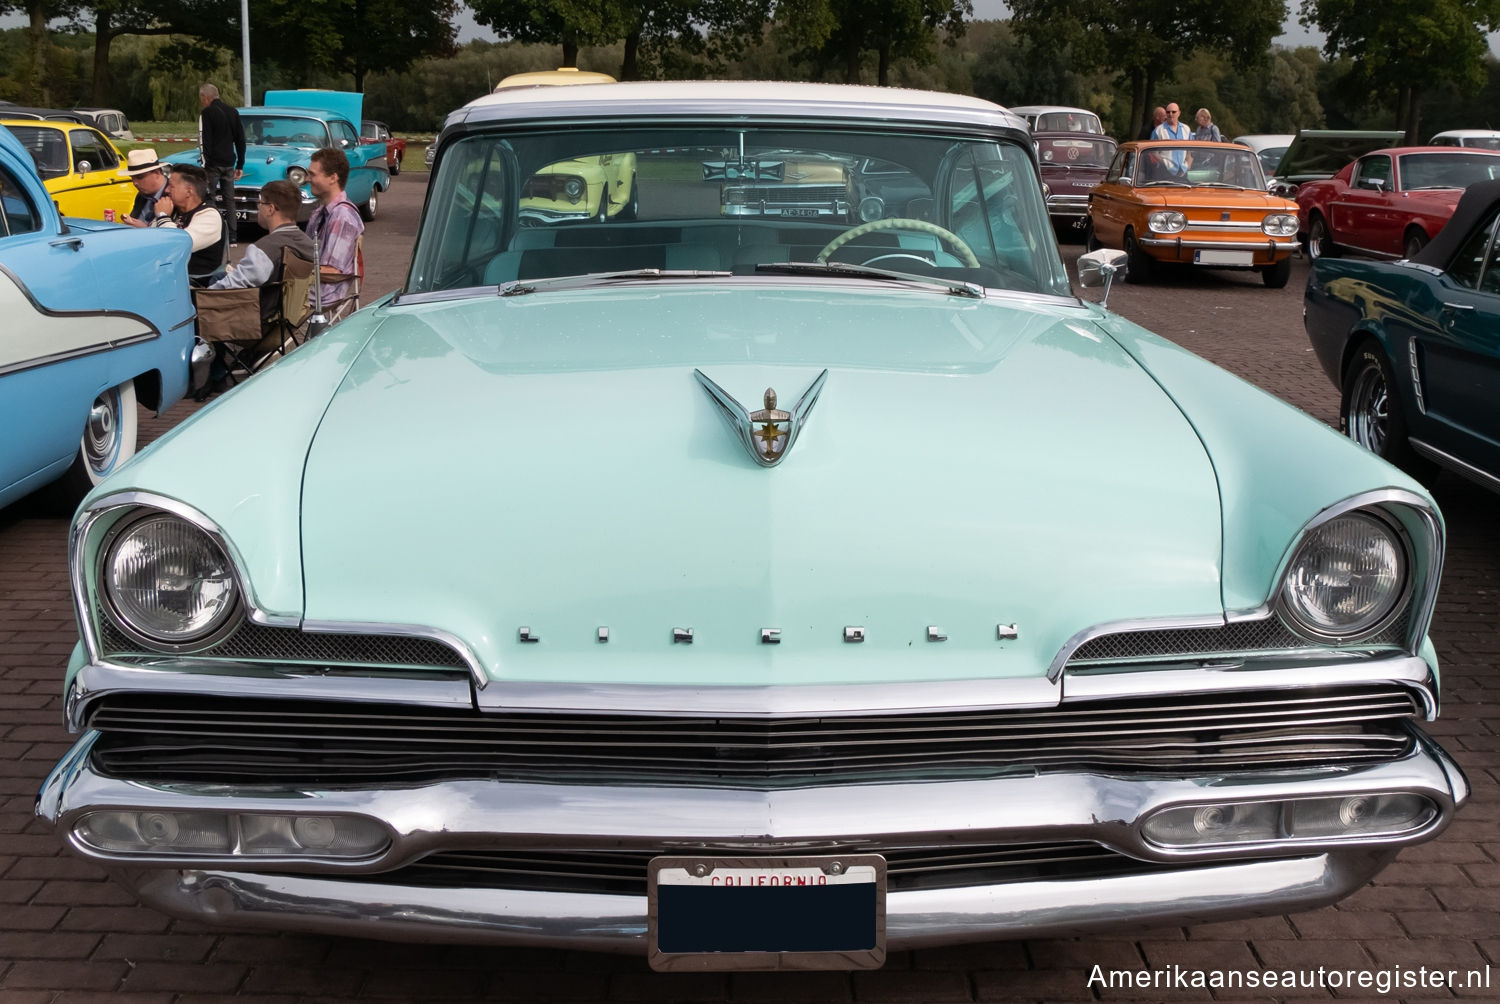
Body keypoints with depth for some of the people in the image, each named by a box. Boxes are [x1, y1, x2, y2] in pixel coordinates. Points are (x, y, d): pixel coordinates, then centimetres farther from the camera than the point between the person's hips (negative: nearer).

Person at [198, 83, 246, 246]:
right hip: (229, 163, 6)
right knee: (229, 200, 8)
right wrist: (240, 165, 18)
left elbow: (204, 141, -14)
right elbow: (241, 140, 15)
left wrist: (204, 164, -15)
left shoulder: (206, 113, -8)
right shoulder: (232, 112, 12)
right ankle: (232, 237, 8)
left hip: (213, 163, -6)